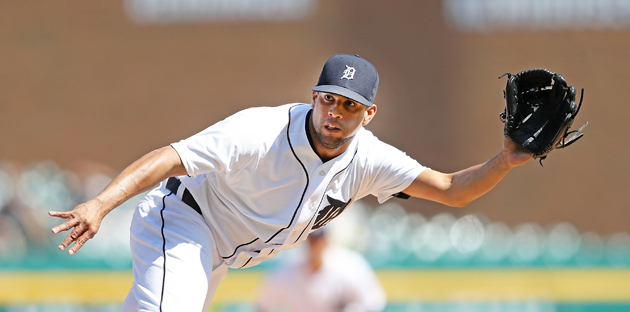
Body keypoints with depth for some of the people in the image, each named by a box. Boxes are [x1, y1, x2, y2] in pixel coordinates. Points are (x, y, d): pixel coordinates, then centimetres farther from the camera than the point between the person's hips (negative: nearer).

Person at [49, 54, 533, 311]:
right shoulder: (261, 132, -27)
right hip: (180, 221, -8)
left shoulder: (366, 159, -9)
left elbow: (450, 189, -11)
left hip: (214, 255, 8)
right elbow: (170, 158, -32)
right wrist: (100, 204, -44)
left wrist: (504, 163, -30)